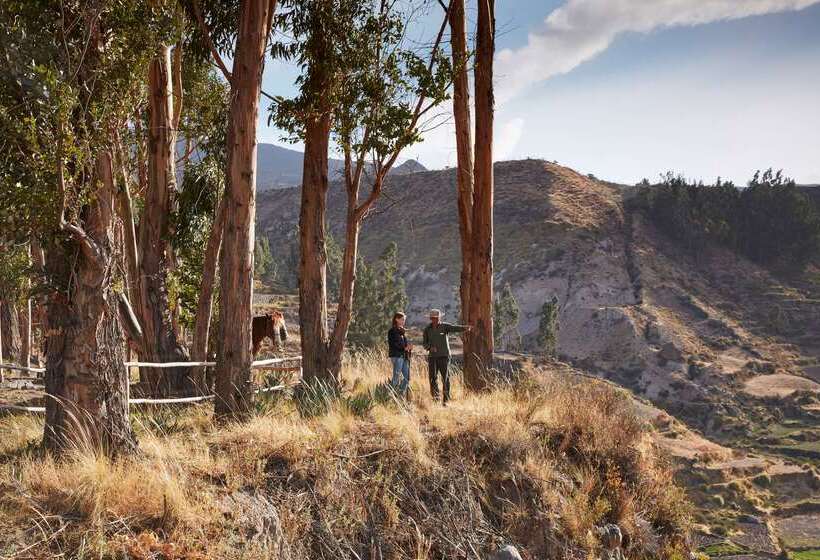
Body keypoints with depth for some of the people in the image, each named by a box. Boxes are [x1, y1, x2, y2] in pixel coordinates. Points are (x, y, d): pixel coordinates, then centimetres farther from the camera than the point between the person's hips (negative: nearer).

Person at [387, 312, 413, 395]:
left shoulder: (402, 331, 19)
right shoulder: (392, 331, -6)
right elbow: (392, 344, -15)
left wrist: (409, 347, 0)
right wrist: (404, 348, -21)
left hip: (404, 356, 8)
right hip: (396, 356, -8)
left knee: (406, 378, 7)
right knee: (396, 377, -10)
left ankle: (401, 396, 14)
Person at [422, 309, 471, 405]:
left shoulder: (444, 326, -3)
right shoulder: (427, 329, 5)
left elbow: (455, 328, -21)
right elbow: (425, 344, 9)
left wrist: (465, 328, -40)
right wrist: (430, 347, -14)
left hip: (444, 356, -2)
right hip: (432, 357, 2)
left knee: (445, 378, -4)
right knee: (433, 377, -6)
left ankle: (445, 400, 3)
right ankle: (435, 397, 2)